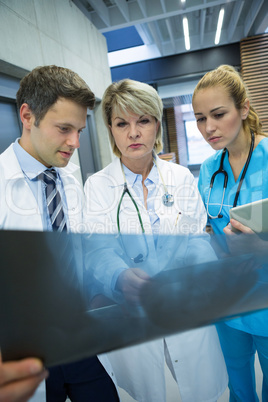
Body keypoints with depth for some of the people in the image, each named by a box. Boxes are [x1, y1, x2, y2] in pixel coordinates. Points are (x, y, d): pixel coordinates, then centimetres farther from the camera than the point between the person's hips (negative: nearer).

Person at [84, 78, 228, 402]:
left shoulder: (182, 178, -2)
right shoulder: (97, 186, -7)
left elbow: (197, 241, -5)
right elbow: (100, 250, -18)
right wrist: (121, 279, -39)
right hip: (130, 315, -1)